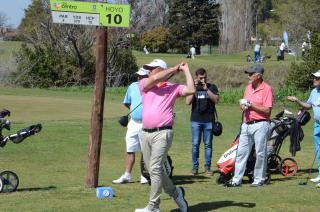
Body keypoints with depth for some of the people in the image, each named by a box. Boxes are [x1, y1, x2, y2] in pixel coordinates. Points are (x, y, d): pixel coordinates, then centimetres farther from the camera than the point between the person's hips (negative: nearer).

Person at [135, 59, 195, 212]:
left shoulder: (173, 87, 6)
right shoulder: (144, 84, 12)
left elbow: (190, 90, -8)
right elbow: (156, 79, -7)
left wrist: (186, 70, 0)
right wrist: (174, 69, 1)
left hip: (162, 133, -5)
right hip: (146, 133, 5)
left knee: (155, 169, -12)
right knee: (152, 169, 11)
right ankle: (175, 192, 29)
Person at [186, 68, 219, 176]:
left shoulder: (212, 87, 7)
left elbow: (216, 100, -7)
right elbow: (188, 102, -3)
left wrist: (206, 89, -13)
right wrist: (194, 88, -8)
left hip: (209, 120, 0)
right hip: (196, 120, 0)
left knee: (208, 144, 2)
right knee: (195, 144, -1)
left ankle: (207, 167, 6)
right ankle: (195, 166, 5)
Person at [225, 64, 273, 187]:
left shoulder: (266, 89, -9)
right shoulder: (248, 87, 15)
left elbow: (267, 110, -15)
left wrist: (251, 105, -15)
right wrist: (243, 106, 1)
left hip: (260, 125, -7)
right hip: (246, 125, 7)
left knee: (260, 154, -1)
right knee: (241, 153, 5)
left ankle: (258, 179, 9)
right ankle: (236, 180, 7)